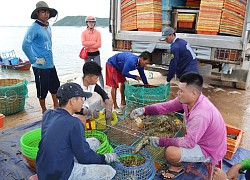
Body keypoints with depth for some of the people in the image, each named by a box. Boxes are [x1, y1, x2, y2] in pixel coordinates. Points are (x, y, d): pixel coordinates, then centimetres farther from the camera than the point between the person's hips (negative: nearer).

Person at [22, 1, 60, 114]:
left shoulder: (48, 26, 10)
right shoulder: (34, 28, -15)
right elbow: (25, 45, -22)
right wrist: (34, 60, -18)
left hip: (51, 64, 8)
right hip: (40, 66, -8)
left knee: (55, 86, 17)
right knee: (42, 90, 6)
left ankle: (56, 107, 34)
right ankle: (44, 111, 24)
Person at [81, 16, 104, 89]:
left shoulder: (97, 32, -1)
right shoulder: (84, 33, 1)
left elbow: (99, 45, -10)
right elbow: (83, 43, -15)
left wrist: (88, 45, -13)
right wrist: (94, 42, -17)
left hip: (96, 54, -1)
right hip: (87, 54, 1)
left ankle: (102, 87, 2)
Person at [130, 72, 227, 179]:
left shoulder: (200, 115, -38)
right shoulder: (188, 98, -14)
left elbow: (188, 142, -30)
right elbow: (167, 106, -7)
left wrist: (160, 142, -25)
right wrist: (144, 110, -19)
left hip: (209, 150, -9)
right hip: (200, 138, 9)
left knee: (170, 152, -24)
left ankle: (178, 167, 11)